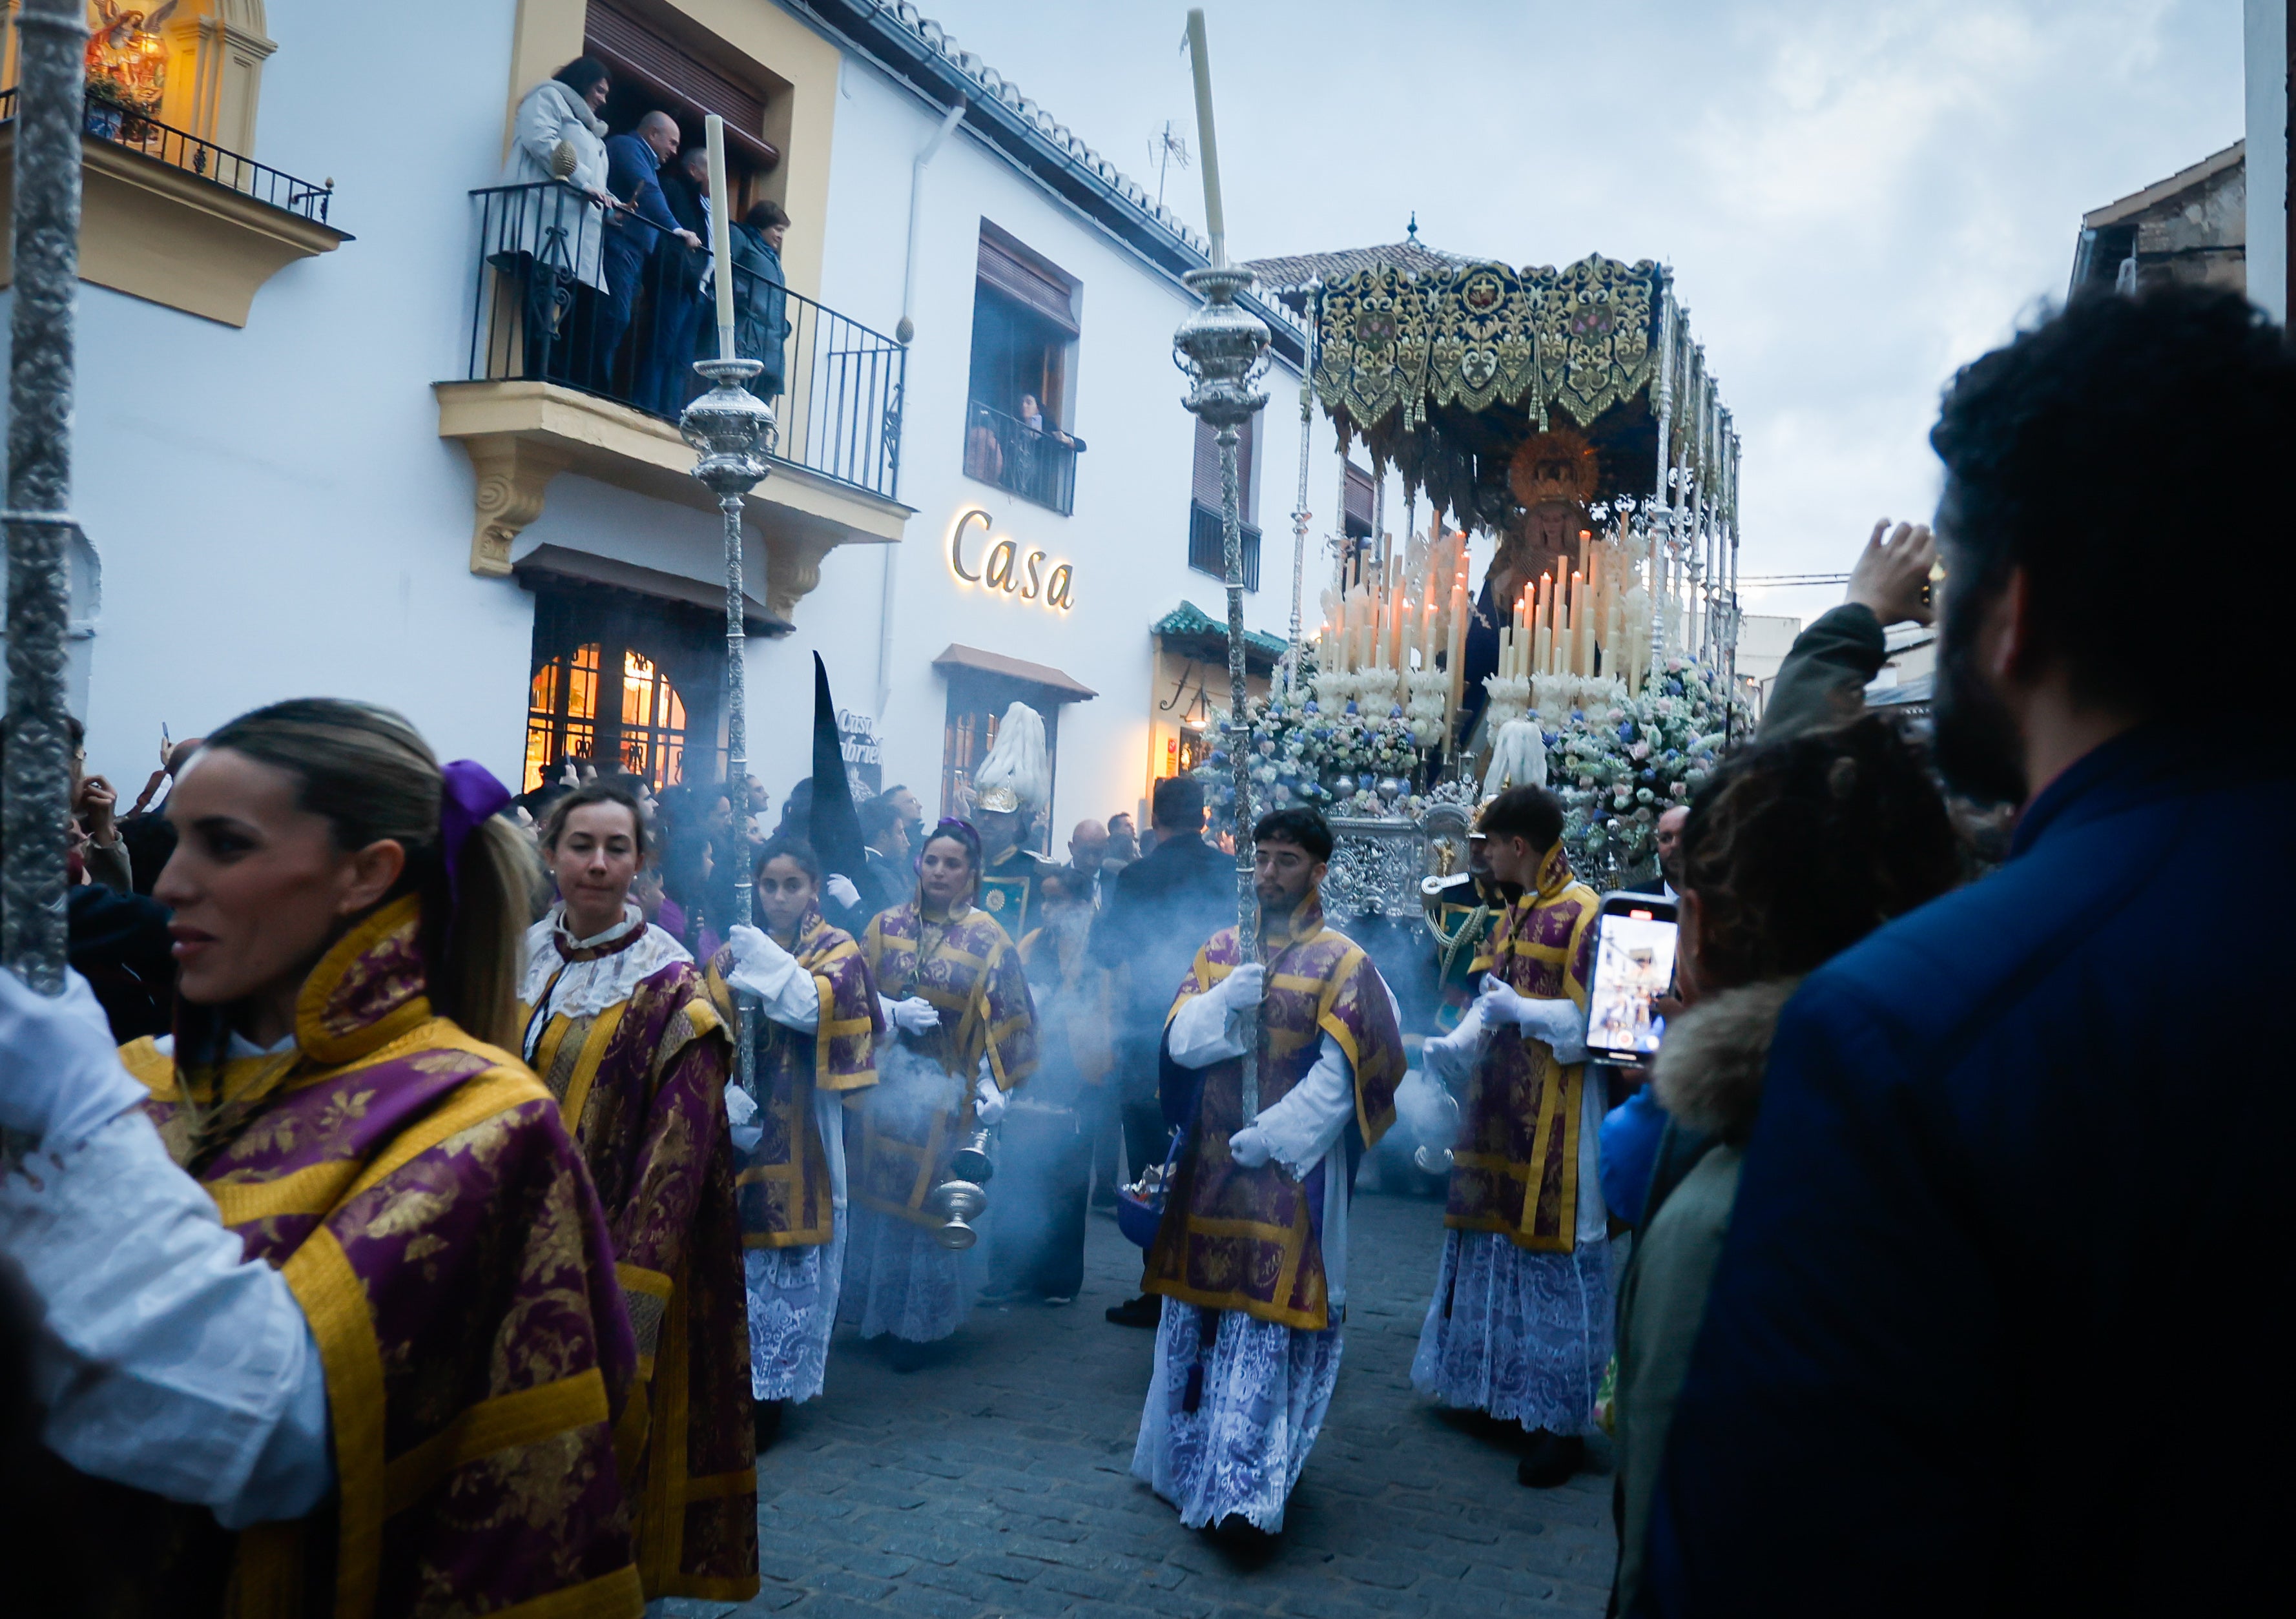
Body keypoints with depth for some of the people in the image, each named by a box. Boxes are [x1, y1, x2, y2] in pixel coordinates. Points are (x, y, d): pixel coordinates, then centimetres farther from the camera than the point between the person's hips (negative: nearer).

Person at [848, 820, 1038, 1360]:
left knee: (931, 1202, 2)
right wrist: (896, 1012, -13)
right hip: (885, 1083, 2)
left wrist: (993, 1086, -12)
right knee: (879, 1196, 7)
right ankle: (874, 1310, 25)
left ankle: (917, 1321, 18)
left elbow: (1000, 1021, -4)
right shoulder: (886, 925, 5)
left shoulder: (987, 939, -2)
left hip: (947, 1090, -2)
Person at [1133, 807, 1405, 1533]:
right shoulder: (1220, 949, 9)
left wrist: (1268, 1138, -17)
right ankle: (1191, 1454, 31)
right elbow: (1179, 1042, 1)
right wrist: (1226, 998, -17)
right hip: (1210, 1160, 5)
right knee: (1198, 1314, 14)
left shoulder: (1342, 963, -5)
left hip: (1292, 1166, -5)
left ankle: (1246, 1484, -1)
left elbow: (1339, 1078, -11)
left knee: (1268, 1317, -6)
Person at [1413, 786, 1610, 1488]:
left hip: (1555, 1114, -8)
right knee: (1496, 1239, 16)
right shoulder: (1514, 912, 13)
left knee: (1552, 1248, -3)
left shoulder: (1584, 913, -13)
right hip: (1500, 1106, 8)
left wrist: (1520, 1011, -19)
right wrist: (1459, 1044, -5)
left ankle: (1562, 1421, 9)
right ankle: (1496, 1384, 31)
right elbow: (1493, 999, 12)